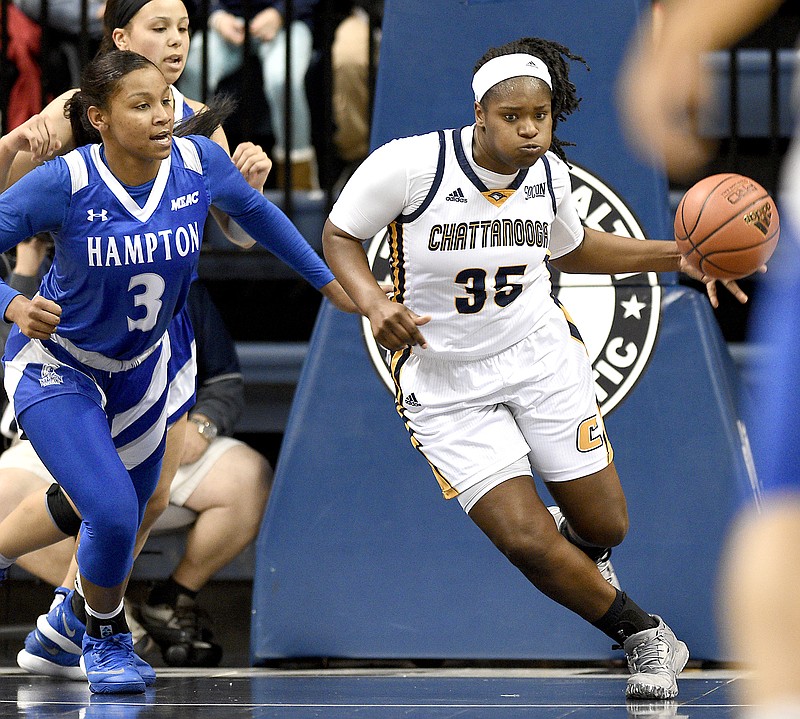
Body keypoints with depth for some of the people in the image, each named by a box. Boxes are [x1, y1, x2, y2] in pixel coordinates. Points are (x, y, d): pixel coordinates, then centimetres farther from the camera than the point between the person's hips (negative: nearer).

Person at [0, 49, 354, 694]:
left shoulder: (199, 162, -17)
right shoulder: (66, 182, -28)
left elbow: (254, 210, 5)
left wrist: (327, 280, 12)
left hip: (141, 368, 5)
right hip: (56, 364, -5)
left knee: (123, 517, 16)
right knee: (113, 513, -21)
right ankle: (106, 638, 10)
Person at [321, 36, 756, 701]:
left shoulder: (548, 172, -5)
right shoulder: (409, 165, -22)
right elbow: (340, 235, -6)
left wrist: (675, 257, 7)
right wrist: (374, 301, -26)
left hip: (542, 355, 4)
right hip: (447, 382, -4)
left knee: (605, 528, 6)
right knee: (525, 542, -14)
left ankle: (571, 533, 46)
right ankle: (643, 635, 10)